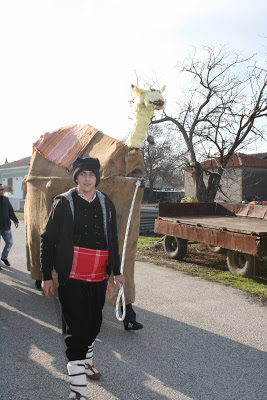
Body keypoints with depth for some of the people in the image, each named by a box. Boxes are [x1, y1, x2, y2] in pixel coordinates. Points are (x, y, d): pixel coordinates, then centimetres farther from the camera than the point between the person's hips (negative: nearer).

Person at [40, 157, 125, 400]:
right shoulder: (64, 203, -3)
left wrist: (116, 271, 17)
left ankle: (86, 361, 43)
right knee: (76, 329, -4)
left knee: (94, 323, 17)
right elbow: (48, 239, 0)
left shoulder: (106, 204, 9)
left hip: (99, 278, 5)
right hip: (72, 278, -4)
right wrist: (47, 276, -3)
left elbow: (113, 239, 18)